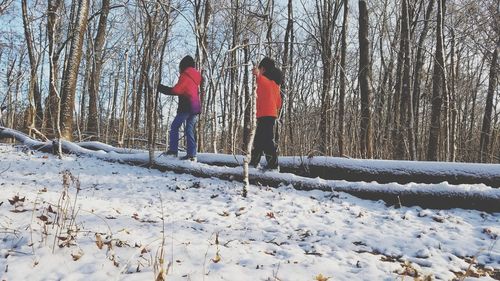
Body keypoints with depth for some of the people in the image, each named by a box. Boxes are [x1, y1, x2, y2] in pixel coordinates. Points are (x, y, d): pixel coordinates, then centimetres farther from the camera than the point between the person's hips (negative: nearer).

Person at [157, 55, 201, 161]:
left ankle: (173, 150, -4)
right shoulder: (196, 77, 18)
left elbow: (176, 90, -14)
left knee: (174, 126, 1)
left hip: (186, 106, -7)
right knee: (190, 130, 6)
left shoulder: (185, 76, -7)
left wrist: (161, 87, -7)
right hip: (196, 107, 7)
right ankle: (192, 154, 0)